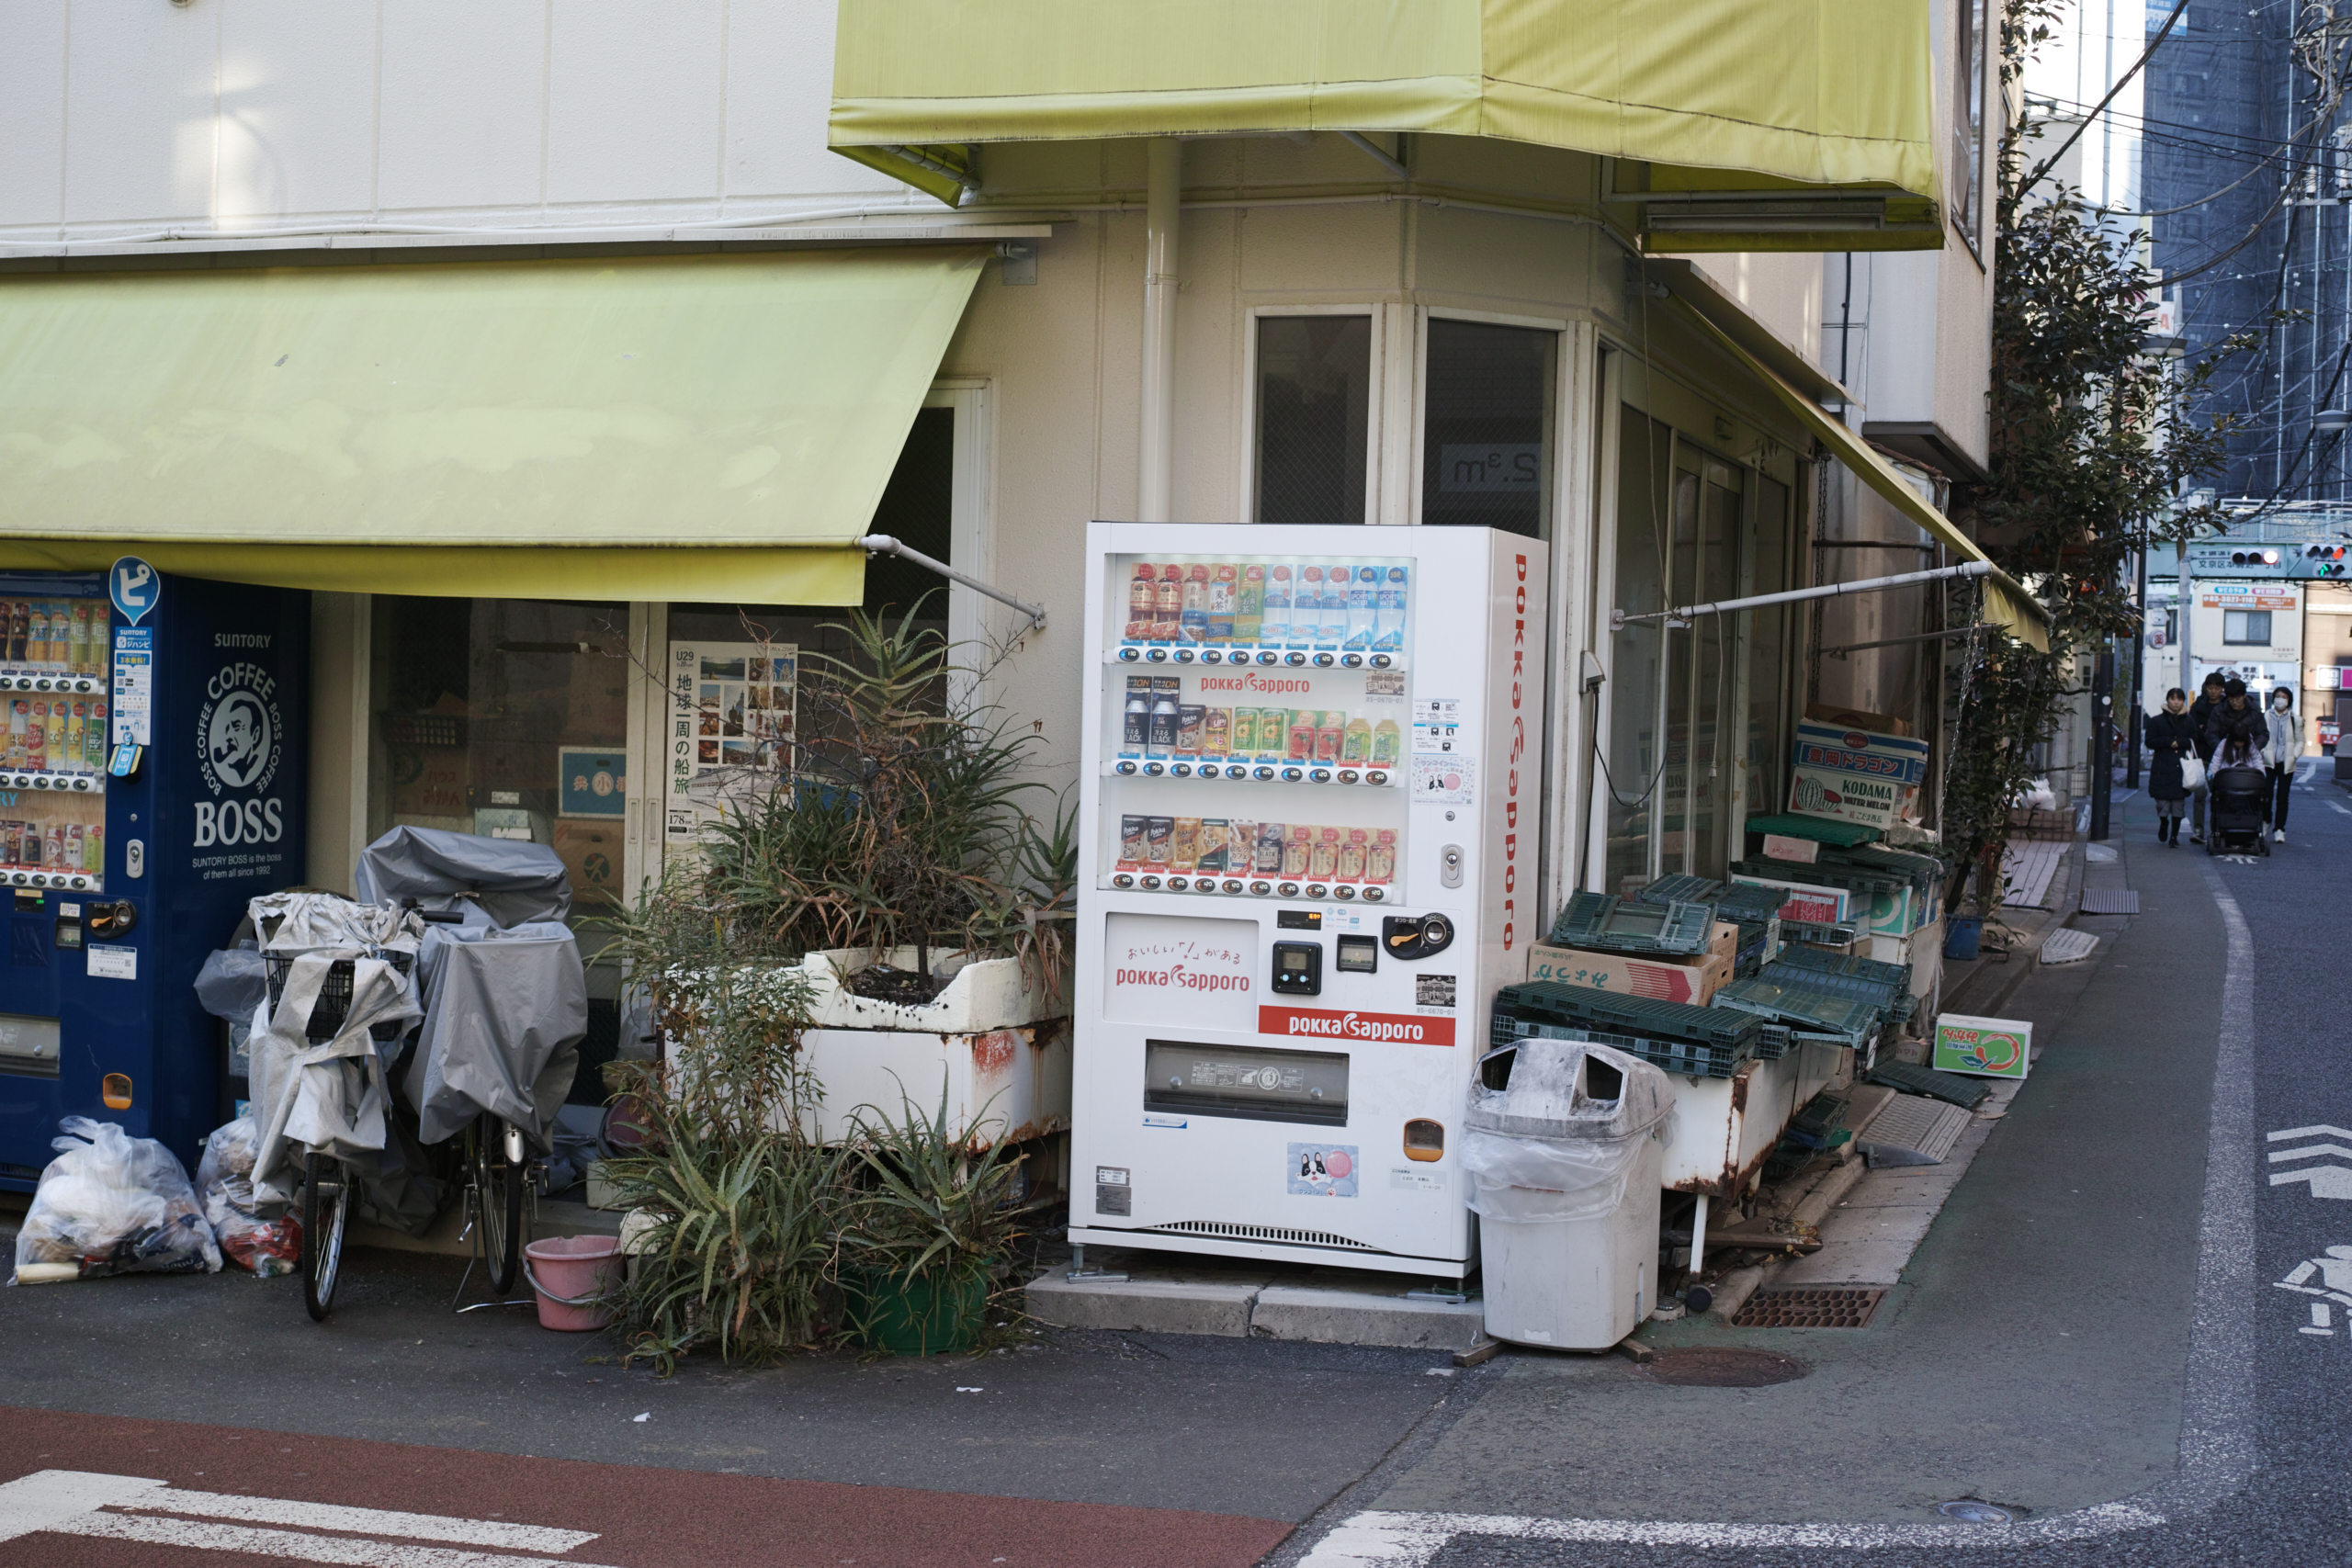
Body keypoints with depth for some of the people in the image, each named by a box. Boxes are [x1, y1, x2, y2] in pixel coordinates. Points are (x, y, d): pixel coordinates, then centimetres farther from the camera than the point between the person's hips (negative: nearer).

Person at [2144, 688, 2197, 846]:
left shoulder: (2188, 722, 11)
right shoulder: (2156, 721, 6)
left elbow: (2194, 743, 6)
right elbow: (2150, 742, 1)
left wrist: (2179, 742, -9)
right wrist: (2168, 741, -9)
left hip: (2182, 767, 1)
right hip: (2162, 768, -1)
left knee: (2178, 806, 0)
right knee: (2163, 807, -4)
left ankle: (2174, 836, 11)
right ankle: (2163, 823, 28)